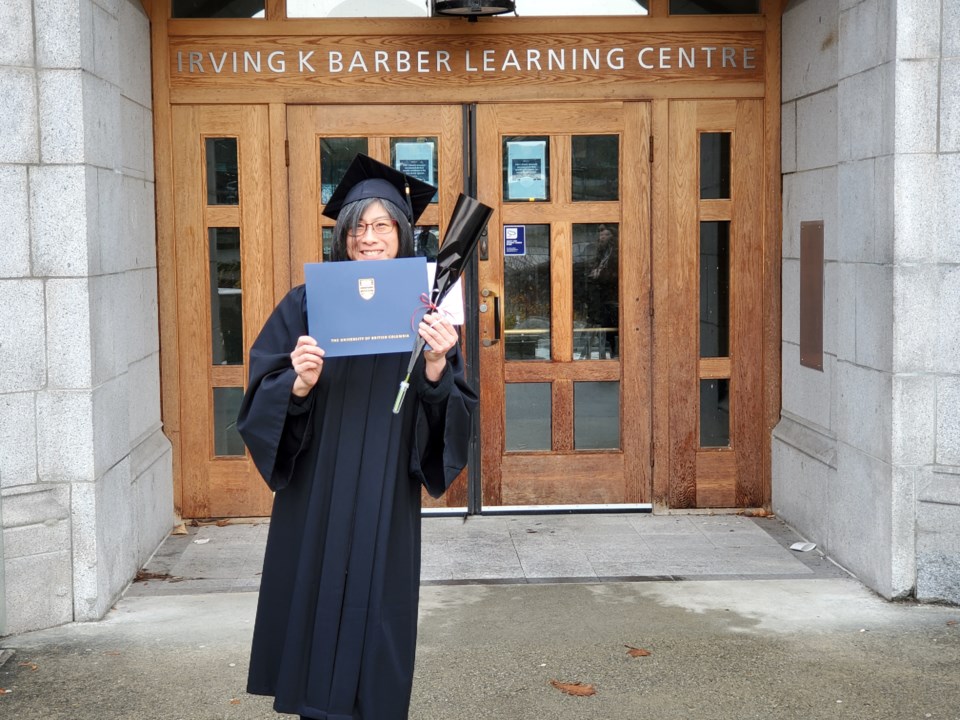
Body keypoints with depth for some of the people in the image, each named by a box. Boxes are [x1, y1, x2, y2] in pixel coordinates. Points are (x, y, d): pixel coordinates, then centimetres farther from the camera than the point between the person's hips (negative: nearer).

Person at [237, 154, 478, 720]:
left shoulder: (425, 313, 4)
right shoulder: (307, 306, 1)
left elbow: (456, 414, 0)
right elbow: (261, 394, -3)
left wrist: (436, 368, -19)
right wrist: (298, 383, -22)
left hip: (387, 501, 0)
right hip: (316, 499, 0)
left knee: (377, 615, 4)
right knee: (318, 608, 4)